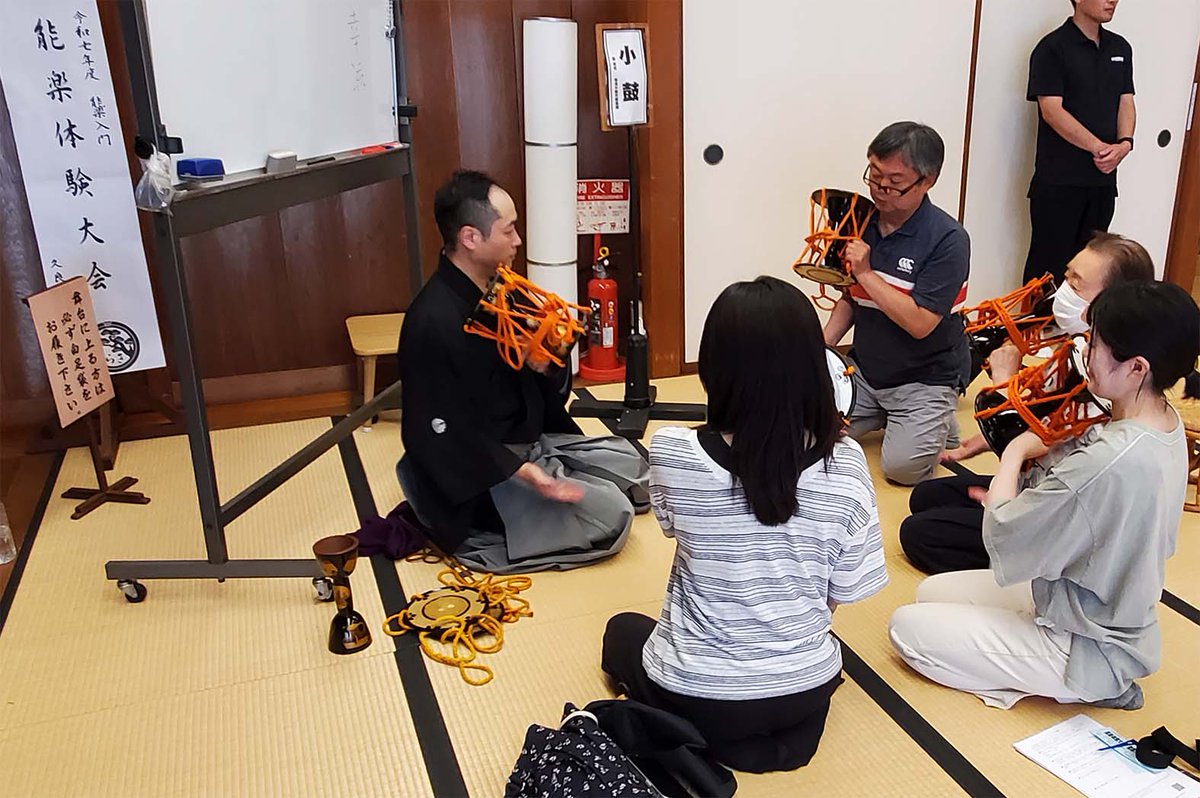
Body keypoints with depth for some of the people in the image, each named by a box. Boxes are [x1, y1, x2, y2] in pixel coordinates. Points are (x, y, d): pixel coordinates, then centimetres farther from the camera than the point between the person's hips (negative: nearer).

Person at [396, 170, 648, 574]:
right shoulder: (434, 323, -25)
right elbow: (442, 433, -25)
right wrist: (523, 472, -28)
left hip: (525, 445, 10)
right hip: (475, 477, -10)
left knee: (628, 465, 16)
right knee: (610, 518, -15)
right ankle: (474, 539, -3)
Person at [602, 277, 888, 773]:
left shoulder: (671, 452, -22)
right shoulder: (845, 465, -17)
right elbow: (837, 597, -5)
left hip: (694, 694, -3)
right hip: (805, 689, 4)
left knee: (622, 630, 31)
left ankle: (714, 741, 8)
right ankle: (778, 731, 13)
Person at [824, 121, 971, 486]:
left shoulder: (947, 240, -19)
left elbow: (920, 323, -25)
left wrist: (866, 273, -24)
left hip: (925, 377, -6)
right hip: (865, 369, 6)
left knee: (902, 466, -21)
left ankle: (937, 421, 12)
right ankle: (883, 415, 18)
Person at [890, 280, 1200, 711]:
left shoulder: (1108, 461, -36)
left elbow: (1001, 538, -26)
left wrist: (1014, 452, -13)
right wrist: (1023, 505, -1)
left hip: (1089, 650, -9)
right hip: (1116, 618, 9)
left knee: (906, 626, -3)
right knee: (931, 591, 14)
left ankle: (1093, 686, 1)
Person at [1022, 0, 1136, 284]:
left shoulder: (1121, 48, 14)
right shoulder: (1052, 48, -7)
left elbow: (1125, 103, 13)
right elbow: (1052, 111, -14)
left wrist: (1124, 143, -8)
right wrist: (1100, 148, -19)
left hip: (1104, 177, 6)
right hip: (1059, 180, -6)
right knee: (1048, 261, -1)